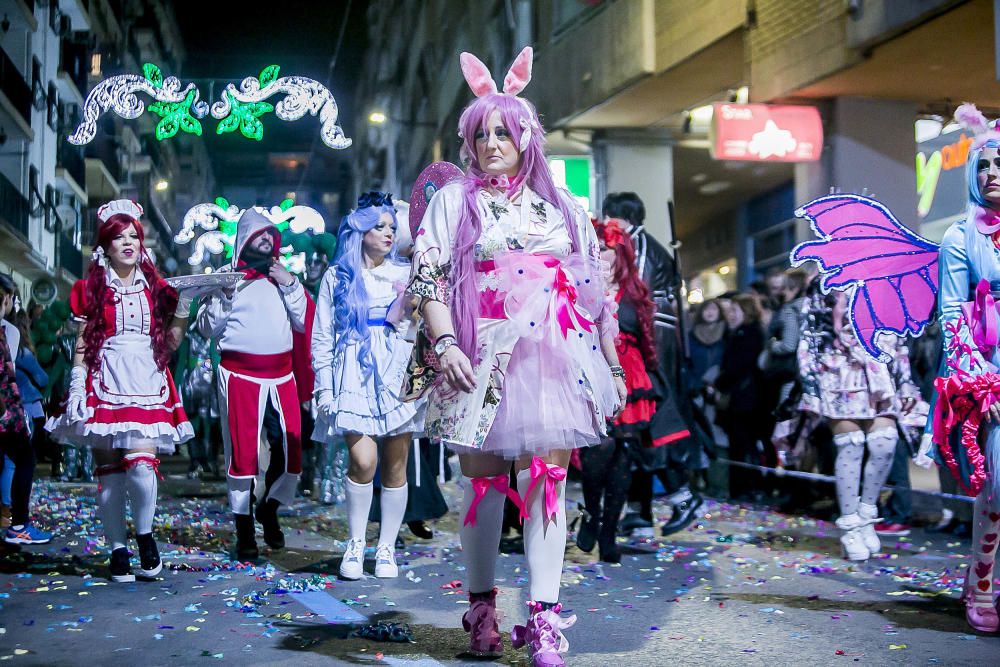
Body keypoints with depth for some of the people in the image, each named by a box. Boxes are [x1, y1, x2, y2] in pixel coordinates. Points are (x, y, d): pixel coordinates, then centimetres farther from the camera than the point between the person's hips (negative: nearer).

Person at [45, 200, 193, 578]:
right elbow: (82, 342, 6)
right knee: (109, 471, 0)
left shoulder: (156, 287, 13)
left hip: (147, 385, 0)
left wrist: (184, 307, 0)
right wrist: (77, 387, -3)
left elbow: (170, 341, 11)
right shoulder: (91, 288, 8)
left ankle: (145, 534, 6)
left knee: (141, 464, -16)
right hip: (106, 385, 0)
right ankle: (117, 550, 10)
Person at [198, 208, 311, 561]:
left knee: (289, 446, 0)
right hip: (241, 375, -4)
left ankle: (269, 508, 24)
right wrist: (224, 296, -12)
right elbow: (209, 328, 3)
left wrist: (292, 287, -2)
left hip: (282, 375, 4)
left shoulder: (284, 278, 17)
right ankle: (244, 528, 4)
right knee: (242, 450, -4)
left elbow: (303, 322, 10)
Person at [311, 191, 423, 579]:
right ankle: (355, 543, 0)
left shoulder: (406, 274, 14)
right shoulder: (337, 277, 9)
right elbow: (321, 338, 8)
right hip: (355, 376, -2)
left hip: (397, 375, 2)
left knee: (395, 466, 1)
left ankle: (387, 548, 12)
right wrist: (324, 389, 1)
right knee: (363, 459, -17)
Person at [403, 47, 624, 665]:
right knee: (485, 484, 2)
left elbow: (596, 293, 15)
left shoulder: (562, 208, 14)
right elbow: (428, 277, 0)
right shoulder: (454, 200, 8)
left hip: (554, 364, 2)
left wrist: (613, 365, 12)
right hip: (482, 364, -2)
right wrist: (445, 345, -14)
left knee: (547, 484, -3)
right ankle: (482, 609, 15)